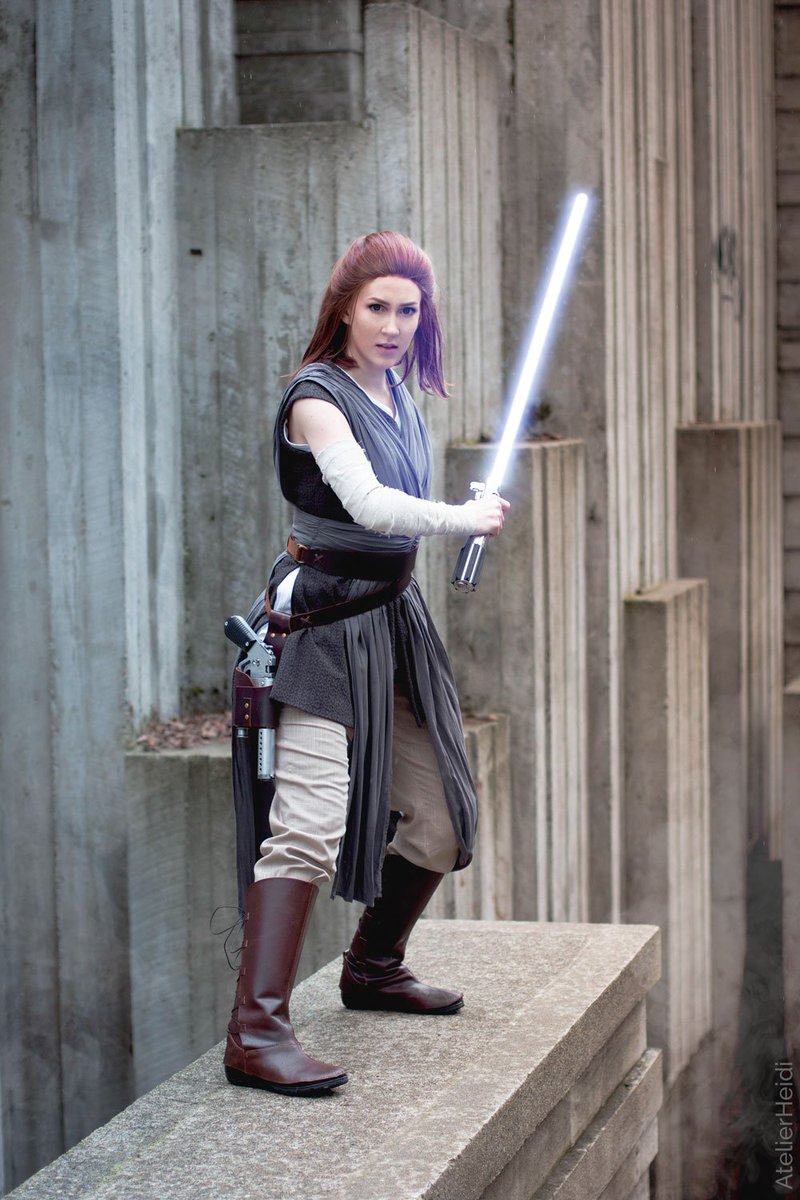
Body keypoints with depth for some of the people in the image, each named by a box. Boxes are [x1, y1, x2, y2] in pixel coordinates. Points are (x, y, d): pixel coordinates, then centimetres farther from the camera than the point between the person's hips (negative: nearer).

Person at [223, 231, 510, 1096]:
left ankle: (373, 970, 36)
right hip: (323, 627, -9)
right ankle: (255, 1032, -21)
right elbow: (368, 504, -27)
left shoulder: (396, 393, 12)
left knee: (438, 816, 14)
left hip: (393, 619, 9)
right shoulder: (316, 398, -14)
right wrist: (467, 519, -15)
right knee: (311, 822, -19)